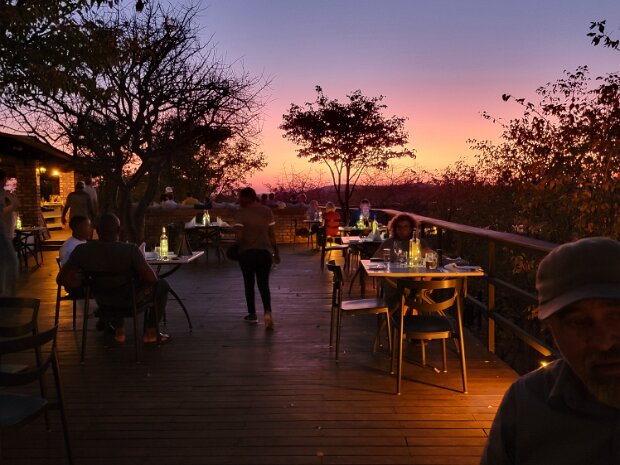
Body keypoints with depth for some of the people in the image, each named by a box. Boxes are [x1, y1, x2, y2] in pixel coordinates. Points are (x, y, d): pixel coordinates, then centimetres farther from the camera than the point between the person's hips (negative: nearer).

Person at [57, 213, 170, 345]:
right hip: (130, 301, -4)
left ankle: (118, 330, 40)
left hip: (103, 302, 5)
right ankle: (151, 333, 20)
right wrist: (139, 280, -4)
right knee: (162, 284, 22)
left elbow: (61, 279, -14)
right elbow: (151, 278, -27)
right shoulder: (130, 250, -27)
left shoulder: (82, 250, -16)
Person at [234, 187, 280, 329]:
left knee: (249, 283, 14)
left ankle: (252, 314, 23)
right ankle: (267, 312, -12)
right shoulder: (267, 211, 0)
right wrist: (276, 252, 11)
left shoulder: (242, 212, -11)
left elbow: (240, 236, -14)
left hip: (247, 252, -2)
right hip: (265, 251, 2)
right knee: (263, 284, 9)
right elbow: (272, 234, 2)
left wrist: (236, 247, 6)